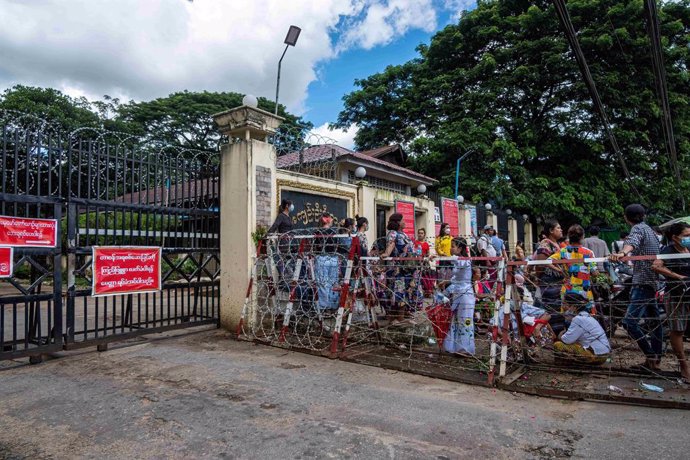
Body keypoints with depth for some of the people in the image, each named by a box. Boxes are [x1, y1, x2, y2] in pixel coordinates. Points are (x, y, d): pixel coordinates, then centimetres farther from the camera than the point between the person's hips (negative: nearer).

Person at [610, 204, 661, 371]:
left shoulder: (637, 228, -9)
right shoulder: (648, 229, 19)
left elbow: (632, 243, -33)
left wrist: (622, 253, -52)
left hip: (643, 282, -11)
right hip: (651, 281, 11)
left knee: (629, 322, -15)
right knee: (652, 321, 13)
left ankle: (651, 357, -11)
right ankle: (656, 359, 20)